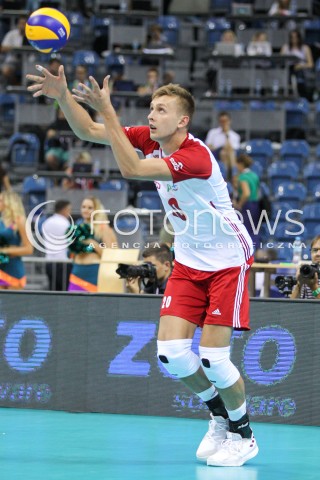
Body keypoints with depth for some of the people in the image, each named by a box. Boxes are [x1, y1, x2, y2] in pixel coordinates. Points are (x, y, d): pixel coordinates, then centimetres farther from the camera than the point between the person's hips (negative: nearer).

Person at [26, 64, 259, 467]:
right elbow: (88, 131, -5)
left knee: (212, 357, -12)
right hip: (188, 260, 7)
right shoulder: (150, 140, -4)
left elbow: (131, 169, -37)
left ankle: (243, 435, 11)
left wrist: (106, 109, -38)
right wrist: (63, 96, -22)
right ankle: (220, 416, 20)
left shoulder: (195, 155, -27)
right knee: (171, 351, -5)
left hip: (228, 260, -7)